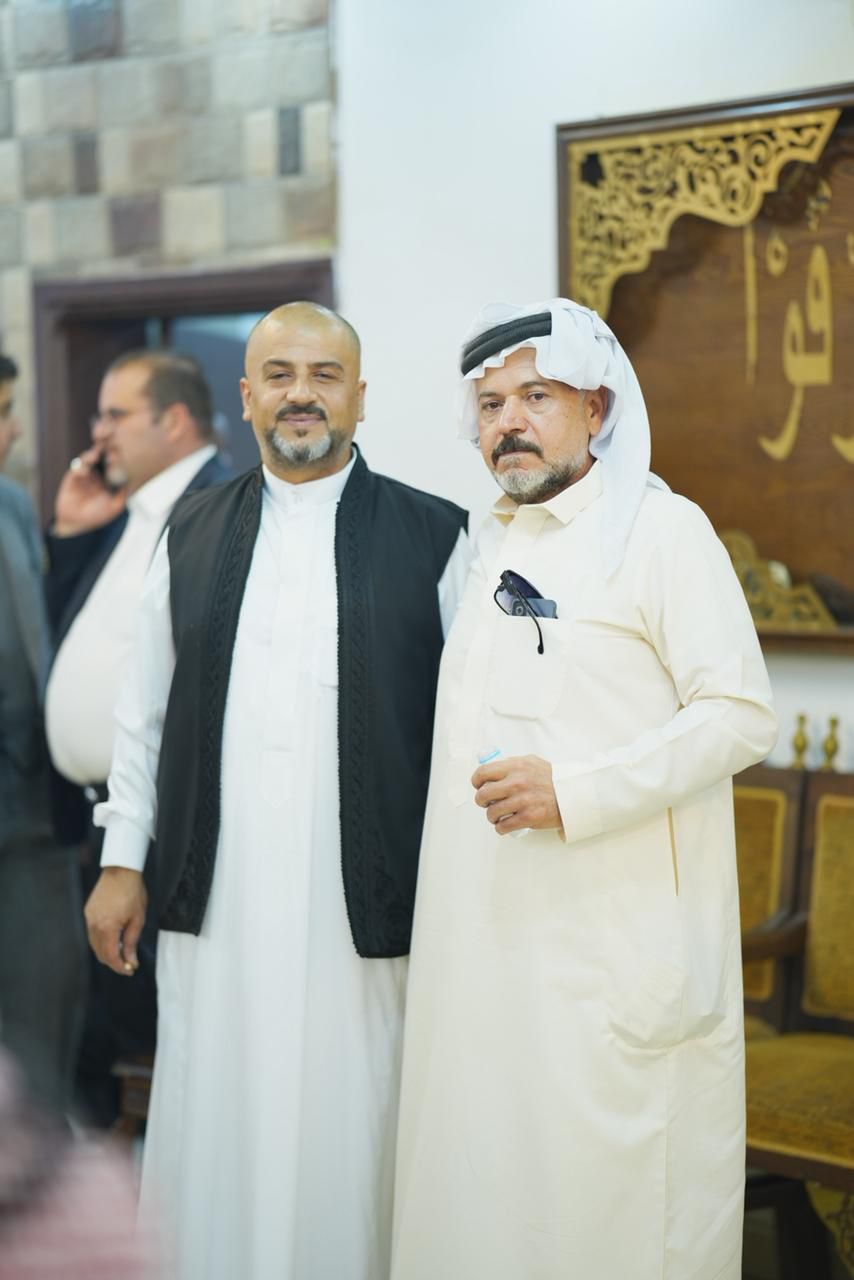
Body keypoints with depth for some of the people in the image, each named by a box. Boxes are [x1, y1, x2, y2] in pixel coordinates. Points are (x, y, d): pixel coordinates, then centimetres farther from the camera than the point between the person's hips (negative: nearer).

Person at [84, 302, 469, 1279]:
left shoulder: (435, 537, 1)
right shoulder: (192, 536, 11)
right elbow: (143, 710, 14)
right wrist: (122, 860, 10)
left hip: (368, 907, -2)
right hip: (218, 905, 3)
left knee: (349, 1131, 3)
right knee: (223, 1128, 8)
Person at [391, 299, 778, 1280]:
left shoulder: (662, 530, -6)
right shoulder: (487, 545, 16)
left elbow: (741, 714, -14)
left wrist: (574, 792, -20)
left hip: (618, 938, -7)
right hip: (487, 938, 7)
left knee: (612, 1192, -4)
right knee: (484, 1179, 9)